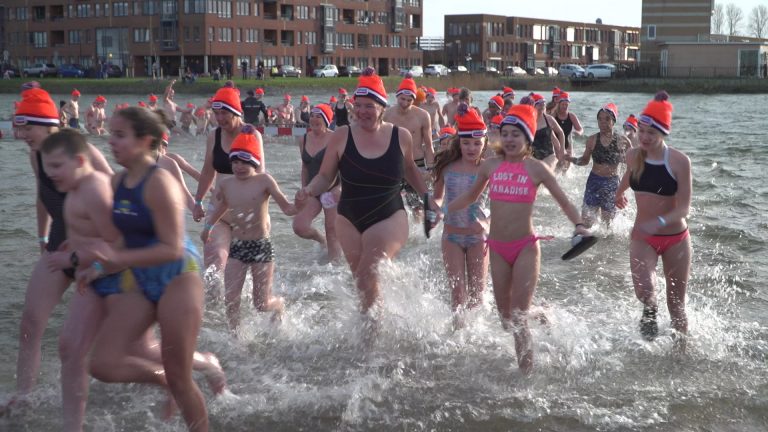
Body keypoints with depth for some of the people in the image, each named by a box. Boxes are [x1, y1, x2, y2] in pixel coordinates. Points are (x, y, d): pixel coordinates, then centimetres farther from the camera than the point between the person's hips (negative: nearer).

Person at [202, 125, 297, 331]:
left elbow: (287, 208, -14)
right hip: (236, 247, 3)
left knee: (262, 304, 4)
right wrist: (208, 226, 23)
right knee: (231, 300, -4)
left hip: (261, 246, -3)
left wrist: (297, 207, -34)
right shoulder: (226, 185, 3)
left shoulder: (264, 181, -10)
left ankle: (279, 305, 38)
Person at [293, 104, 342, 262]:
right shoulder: (303, 140, 7)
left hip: (332, 191, -5)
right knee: (299, 226, -12)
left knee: (333, 234, -2)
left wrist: (340, 188, -19)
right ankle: (320, 239, 19)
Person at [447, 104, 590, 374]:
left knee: (519, 318, -6)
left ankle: (527, 374, 7)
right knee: (505, 317, 9)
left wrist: (578, 224, -19)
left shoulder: (536, 169, -4)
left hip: (525, 247, -4)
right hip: (497, 248, 4)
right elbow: (471, 197, 21)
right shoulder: (490, 166, 5)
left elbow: (564, 202, -1)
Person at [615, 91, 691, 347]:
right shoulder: (633, 156, -5)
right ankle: (650, 311, 10)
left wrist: (661, 221, -39)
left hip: (676, 239, -2)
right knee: (643, 290, -24)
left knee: (676, 305, 9)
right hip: (642, 236, 2)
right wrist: (619, 192, 40)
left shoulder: (679, 161, -17)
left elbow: (684, 208, -20)